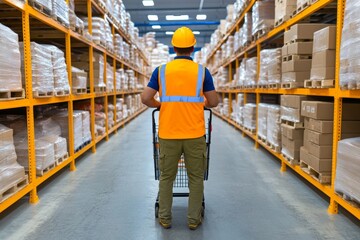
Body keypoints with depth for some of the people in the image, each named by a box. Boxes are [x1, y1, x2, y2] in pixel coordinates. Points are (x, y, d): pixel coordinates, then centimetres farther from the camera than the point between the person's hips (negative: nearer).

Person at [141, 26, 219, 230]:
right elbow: (214, 102, 3)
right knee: (196, 178, 12)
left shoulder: (161, 71, 1)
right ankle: (194, 219, 20)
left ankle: (165, 218, 23)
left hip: (168, 134, 1)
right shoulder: (202, 71, -1)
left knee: (166, 177, 14)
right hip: (195, 134, -1)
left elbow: (146, 98, -2)